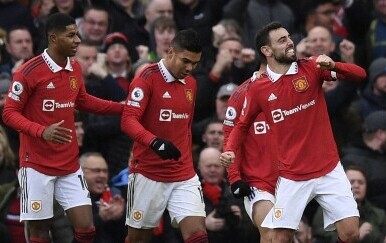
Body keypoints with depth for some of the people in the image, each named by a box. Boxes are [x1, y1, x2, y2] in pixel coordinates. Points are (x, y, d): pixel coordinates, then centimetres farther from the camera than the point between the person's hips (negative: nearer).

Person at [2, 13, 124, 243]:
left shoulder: (75, 68, 7)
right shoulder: (29, 71, -14)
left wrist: (122, 108, 16)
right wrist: (42, 131, -28)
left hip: (70, 165, 6)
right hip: (37, 165, -6)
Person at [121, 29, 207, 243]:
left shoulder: (190, 84, 11)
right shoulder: (147, 78, -10)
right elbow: (128, 121, -21)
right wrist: (154, 142, -36)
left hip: (184, 177, 5)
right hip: (148, 174, -5)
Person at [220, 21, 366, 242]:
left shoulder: (311, 68, -3)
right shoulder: (258, 89, -1)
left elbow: (360, 74, -9)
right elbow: (243, 125, 14)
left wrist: (331, 65, -27)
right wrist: (230, 151, -4)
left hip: (329, 170, 0)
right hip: (292, 177, 0)